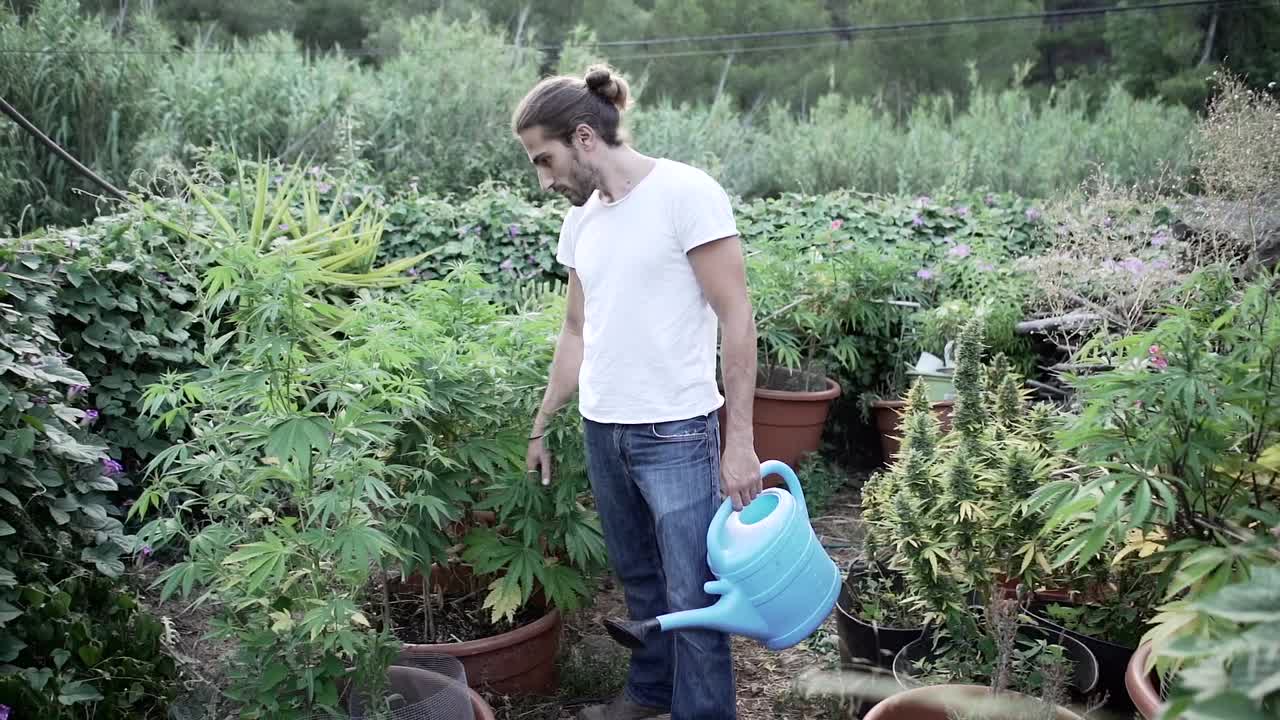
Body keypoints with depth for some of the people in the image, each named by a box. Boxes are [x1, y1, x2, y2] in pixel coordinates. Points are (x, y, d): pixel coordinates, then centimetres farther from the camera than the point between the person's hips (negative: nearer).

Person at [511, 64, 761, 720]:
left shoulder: (685, 194, -11)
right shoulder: (579, 221, 10)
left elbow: (736, 319, -12)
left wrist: (739, 441, -14)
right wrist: (541, 427, 20)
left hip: (676, 432, -6)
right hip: (602, 431, 7)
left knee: (691, 597, 0)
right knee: (639, 580, 18)